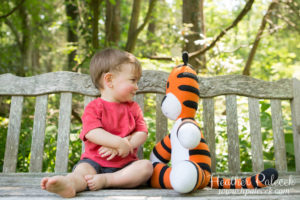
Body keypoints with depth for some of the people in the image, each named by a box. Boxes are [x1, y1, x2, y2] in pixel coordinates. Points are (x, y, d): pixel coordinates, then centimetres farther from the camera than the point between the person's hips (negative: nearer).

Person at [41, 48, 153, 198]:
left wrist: (122, 146, -17)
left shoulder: (133, 108, 12)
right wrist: (119, 142, -27)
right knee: (83, 169, -31)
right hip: (95, 161, -2)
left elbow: (142, 133, 2)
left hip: (125, 163, 3)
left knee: (146, 166, -24)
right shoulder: (94, 107, 0)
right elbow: (92, 132, -17)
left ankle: (105, 180, -34)